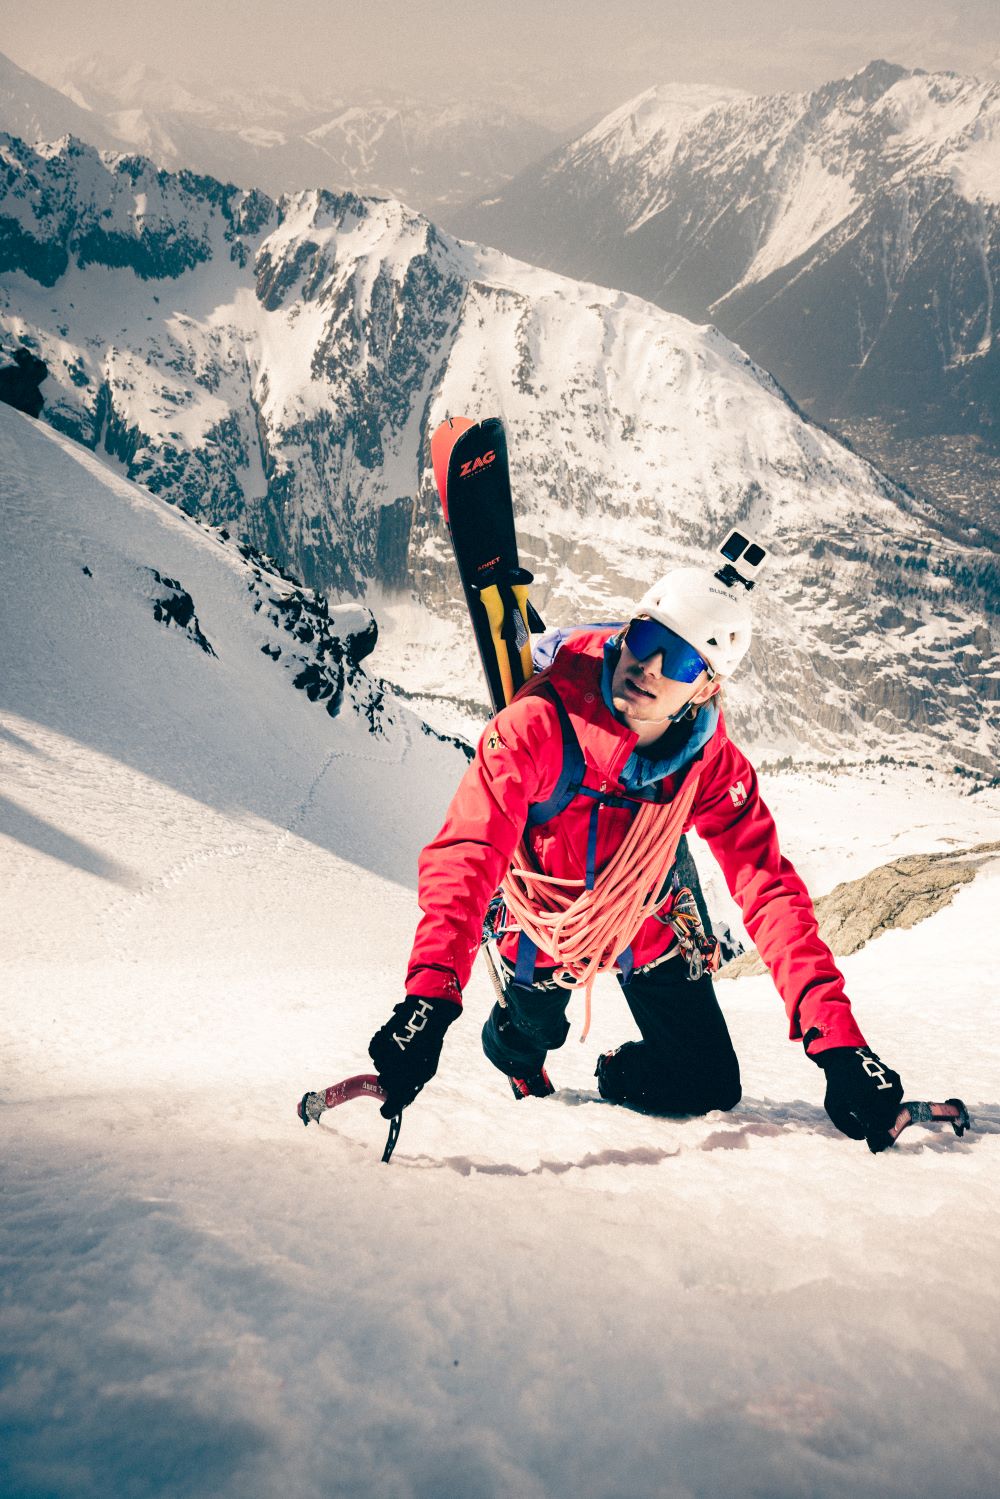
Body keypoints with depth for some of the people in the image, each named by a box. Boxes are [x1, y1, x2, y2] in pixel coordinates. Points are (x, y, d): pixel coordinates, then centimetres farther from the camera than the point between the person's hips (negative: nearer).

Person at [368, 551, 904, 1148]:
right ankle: (517, 1058, 53)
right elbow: (465, 858, -42)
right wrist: (431, 997, -56)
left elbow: (771, 892, -25)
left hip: (646, 929, 3)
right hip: (541, 931, -2)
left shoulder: (712, 764, -24)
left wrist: (838, 1039, -35)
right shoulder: (539, 725, -35)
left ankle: (620, 1076, 38)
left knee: (710, 1089, 5)